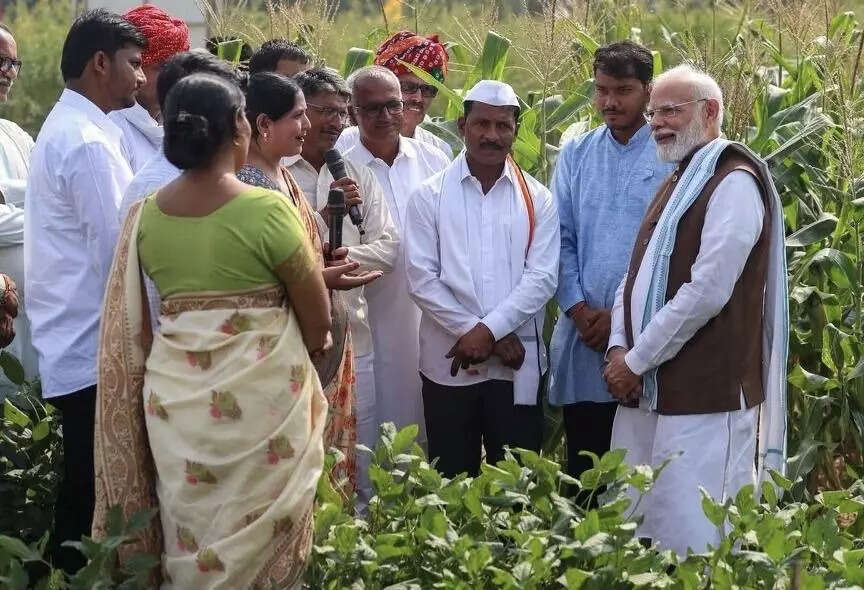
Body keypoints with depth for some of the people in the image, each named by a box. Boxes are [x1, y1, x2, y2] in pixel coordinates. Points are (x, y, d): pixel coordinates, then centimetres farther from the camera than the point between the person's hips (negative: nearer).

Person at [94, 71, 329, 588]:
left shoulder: (145, 215, 0)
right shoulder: (268, 210, -14)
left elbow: (133, 323, 10)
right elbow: (318, 320, -6)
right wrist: (309, 345, 16)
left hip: (172, 392, 4)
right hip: (259, 396, -4)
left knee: (190, 536, 14)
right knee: (257, 534, 8)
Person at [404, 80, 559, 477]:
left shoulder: (537, 199, 5)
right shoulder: (430, 197, 2)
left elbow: (542, 277, -3)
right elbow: (422, 279, -4)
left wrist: (489, 329, -13)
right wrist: (472, 332, -12)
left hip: (516, 366, 1)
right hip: (449, 362, 0)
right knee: (452, 482, 7)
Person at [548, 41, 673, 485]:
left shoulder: (672, 157, -2)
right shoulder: (575, 155, 10)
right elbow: (561, 238, 7)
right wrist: (579, 309, -5)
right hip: (582, 332, 3)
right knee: (582, 469, 10)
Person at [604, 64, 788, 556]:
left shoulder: (733, 182, -11)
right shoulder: (678, 183, 19)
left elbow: (706, 291, -19)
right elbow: (638, 275, 18)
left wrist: (636, 361, -13)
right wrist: (620, 348, 0)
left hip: (704, 397, -9)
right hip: (646, 391, 9)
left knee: (689, 540, -8)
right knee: (632, 534, 12)